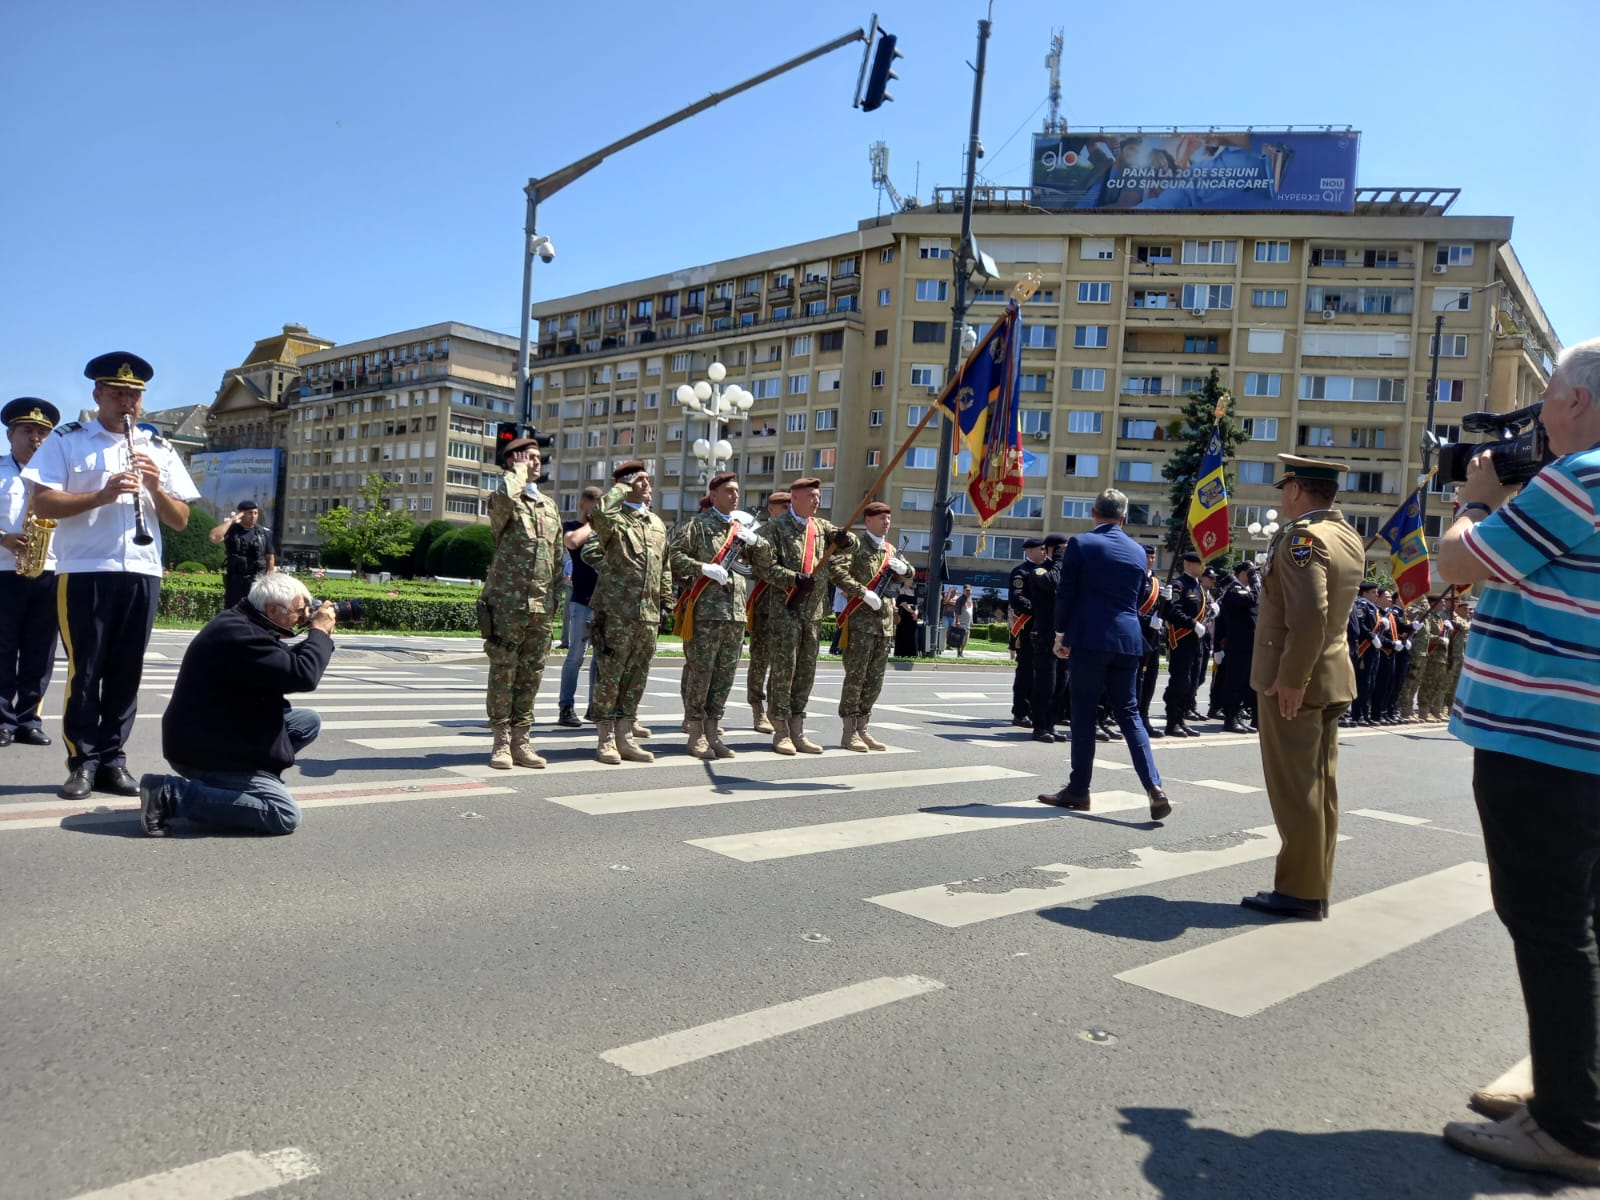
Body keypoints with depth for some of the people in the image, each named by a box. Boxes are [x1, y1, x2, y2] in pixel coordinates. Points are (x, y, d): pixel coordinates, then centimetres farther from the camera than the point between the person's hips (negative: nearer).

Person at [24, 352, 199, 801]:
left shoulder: (160, 449, 13)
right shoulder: (67, 440, 5)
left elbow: (180, 520, 10)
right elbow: (42, 503, -5)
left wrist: (155, 487, -9)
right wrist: (102, 495, -19)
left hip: (142, 573, 3)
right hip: (84, 571, -3)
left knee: (126, 671, 6)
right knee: (85, 669, -1)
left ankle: (113, 760, 13)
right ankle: (83, 762, 7)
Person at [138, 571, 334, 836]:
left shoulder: (243, 623, 8)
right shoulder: (239, 635, -25)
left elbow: (287, 664, 20)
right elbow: (303, 676, -30)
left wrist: (320, 635, 6)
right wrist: (319, 631, -15)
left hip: (221, 735, 11)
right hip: (202, 750, -11)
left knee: (308, 721, 11)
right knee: (286, 816, -17)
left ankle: (232, 782, 9)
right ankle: (172, 794, -13)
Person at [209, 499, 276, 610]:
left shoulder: (264, 533, 2)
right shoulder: (231, 530, -2)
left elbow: (270, 558, 6)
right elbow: (213, 538, -22)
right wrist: (231, 520, -15)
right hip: (234, 580, 0)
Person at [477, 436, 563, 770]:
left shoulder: (550, 506, 18)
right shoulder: (504, 500, 0)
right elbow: (504, 498, -28)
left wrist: (554, 598, 15)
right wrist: (518, 471, -10)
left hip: (541, 607, 6)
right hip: (507, 604, -5)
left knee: (531, 676, 8)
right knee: (503, 672, -1)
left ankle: (520, 740, 16)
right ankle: (501, 742, 6)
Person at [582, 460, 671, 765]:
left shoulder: (657, 523, 18)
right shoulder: (614, 518, -3)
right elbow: (600, 513, -29)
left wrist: (666, 603, 17)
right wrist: (621, 488, -13)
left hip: (648, 615, 6)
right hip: (616, 612, -6)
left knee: (636, 679, 10)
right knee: (610, 676, -1)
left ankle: (625, 737, 18)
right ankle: (605, 739, 8)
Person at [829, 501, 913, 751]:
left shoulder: (890, 549, 19)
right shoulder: (856, 544, -3)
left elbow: (906, 579, 26)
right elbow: (835, 568, -18)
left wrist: (904, 569, 2)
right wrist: (863, 592, -22)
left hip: (885, 619, 7)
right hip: (861, 618, -7)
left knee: (875, 678, 9)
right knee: (855, 675, -6)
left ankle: (862, 728, 17)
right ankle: (849, 732, -1)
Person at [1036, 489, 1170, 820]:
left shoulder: (1080, 543, -3)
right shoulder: (1137, 551, 10)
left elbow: (1065, 593, -3)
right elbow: (1140, 600, 15)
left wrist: (1060, 634, 7)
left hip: (1089, 639, -4)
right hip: (1128, 641, 4)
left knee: (1083, 715, 4)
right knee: (1129, 714, 9)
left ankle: (1078, 790, 10)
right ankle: (1154, 786, -3)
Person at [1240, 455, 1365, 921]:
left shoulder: (1302, 537, -16)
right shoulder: (1349, 537, 12)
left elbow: (1309, 614, -27)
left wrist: (1290, 679, -24)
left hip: (1293, 681, -9)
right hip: (1332, 677, 9)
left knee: (1294, 788, -2)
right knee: (1320, 785, 13)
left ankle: (1299, 892, 4)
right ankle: (1316, 888, 20)